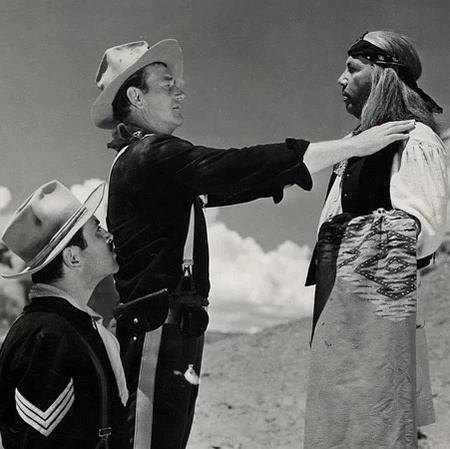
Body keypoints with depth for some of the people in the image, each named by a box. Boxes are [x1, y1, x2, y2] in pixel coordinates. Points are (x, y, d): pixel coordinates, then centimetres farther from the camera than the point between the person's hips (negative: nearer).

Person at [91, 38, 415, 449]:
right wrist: (352, 146, -22)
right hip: (159, 326, -10)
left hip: (173, 326, 10)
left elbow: (223, 184, 19)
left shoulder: (144, 158, 18)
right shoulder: (154, 156, -15)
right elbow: (238, 168, -24)